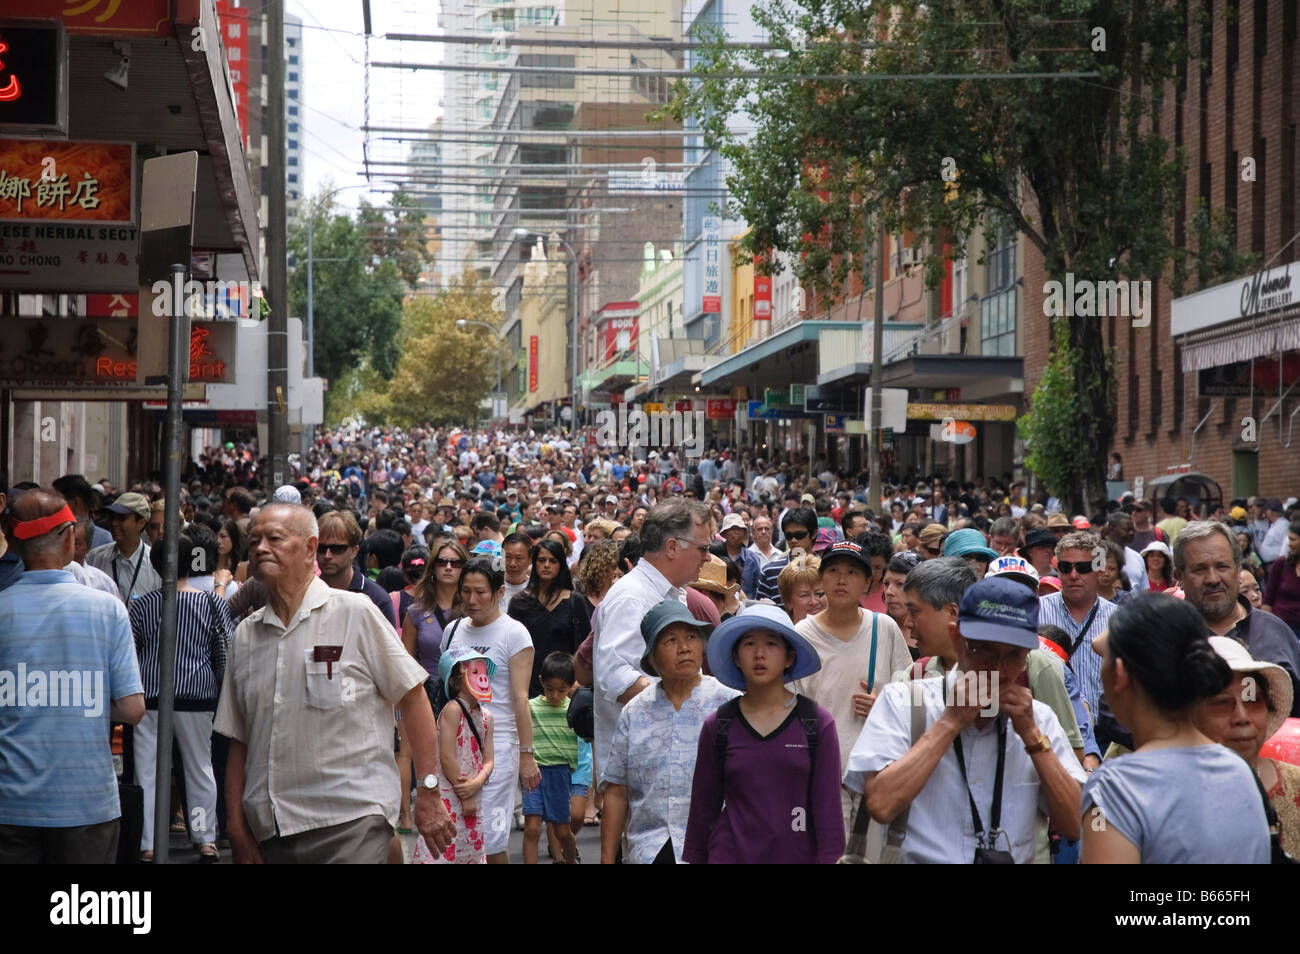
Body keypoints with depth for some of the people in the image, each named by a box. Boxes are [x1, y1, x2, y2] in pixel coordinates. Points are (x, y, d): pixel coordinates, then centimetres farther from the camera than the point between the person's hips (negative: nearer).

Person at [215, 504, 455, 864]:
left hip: (352, 822, -5)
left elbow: (413, 699, 0)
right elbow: (238, 742, 16)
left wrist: (428, 792, -3)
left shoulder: (356, 612, 0)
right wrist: (236, 825, 9)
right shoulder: (245, 635, 13)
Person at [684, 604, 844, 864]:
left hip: (798, 854, 0)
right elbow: (702, 808, 7)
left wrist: (831, 859, -8)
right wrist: (692, 859, 6)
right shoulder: (717, 726, 2)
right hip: (730, 855, 1)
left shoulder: (818, 723, -1)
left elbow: (828, 808, -2)